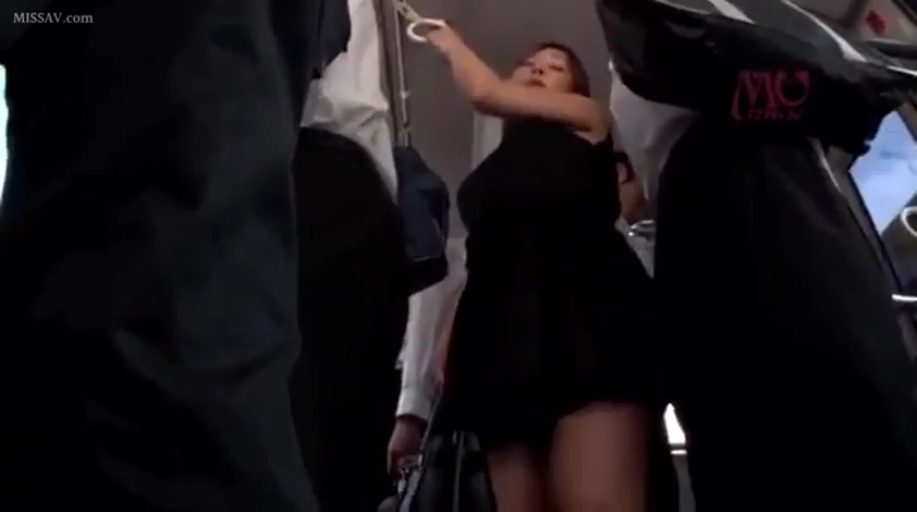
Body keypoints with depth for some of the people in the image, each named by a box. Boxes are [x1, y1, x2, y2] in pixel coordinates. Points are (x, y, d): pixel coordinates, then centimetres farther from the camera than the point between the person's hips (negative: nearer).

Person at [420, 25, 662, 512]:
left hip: (583, 313, -5)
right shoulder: (495, 170, 33)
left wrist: (450, 43, 36)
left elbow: (485, 92, 14)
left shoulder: (586, 120, 23)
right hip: (507, 334, 5)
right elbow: (482, 258, 22)